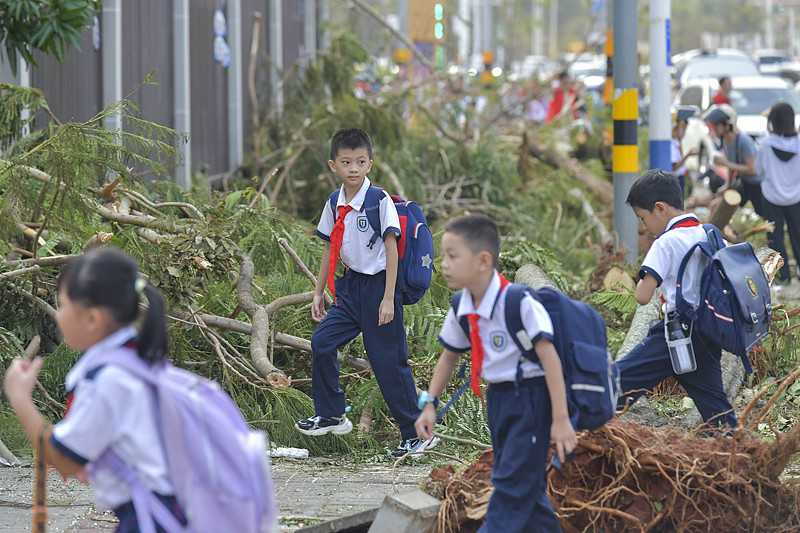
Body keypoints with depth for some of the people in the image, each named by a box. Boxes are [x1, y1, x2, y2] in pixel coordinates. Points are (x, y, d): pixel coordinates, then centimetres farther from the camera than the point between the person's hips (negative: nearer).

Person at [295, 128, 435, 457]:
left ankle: (418, 432, 6)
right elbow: (330, 250, 16)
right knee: (322, 342, -4)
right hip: (350, 286, 6)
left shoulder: (380, 200, -13)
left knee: (389, 362, -4)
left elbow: (391, 249, -13)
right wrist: (318, 293, 16)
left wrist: (388, 298, -16)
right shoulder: (334, 204, 5)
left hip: (377, 285, -6)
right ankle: (330, 415, 13)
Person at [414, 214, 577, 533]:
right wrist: (429, 403, 13)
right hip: (497, 397, 8)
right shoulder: (461, 310, 0)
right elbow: (450, 354, 18)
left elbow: (549, 357, -24)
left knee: (513, 485, -9)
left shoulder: (518, 301, -24)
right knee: (526, 485, 15)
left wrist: (561, 420, -25)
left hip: (531, 396, -8)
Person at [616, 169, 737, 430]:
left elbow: (643, 296, -16)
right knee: (714, 403, 11)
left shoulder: (667, 243, -10)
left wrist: (643, 280, 5)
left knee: (620, 380, -9)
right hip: (709, 336, 7)